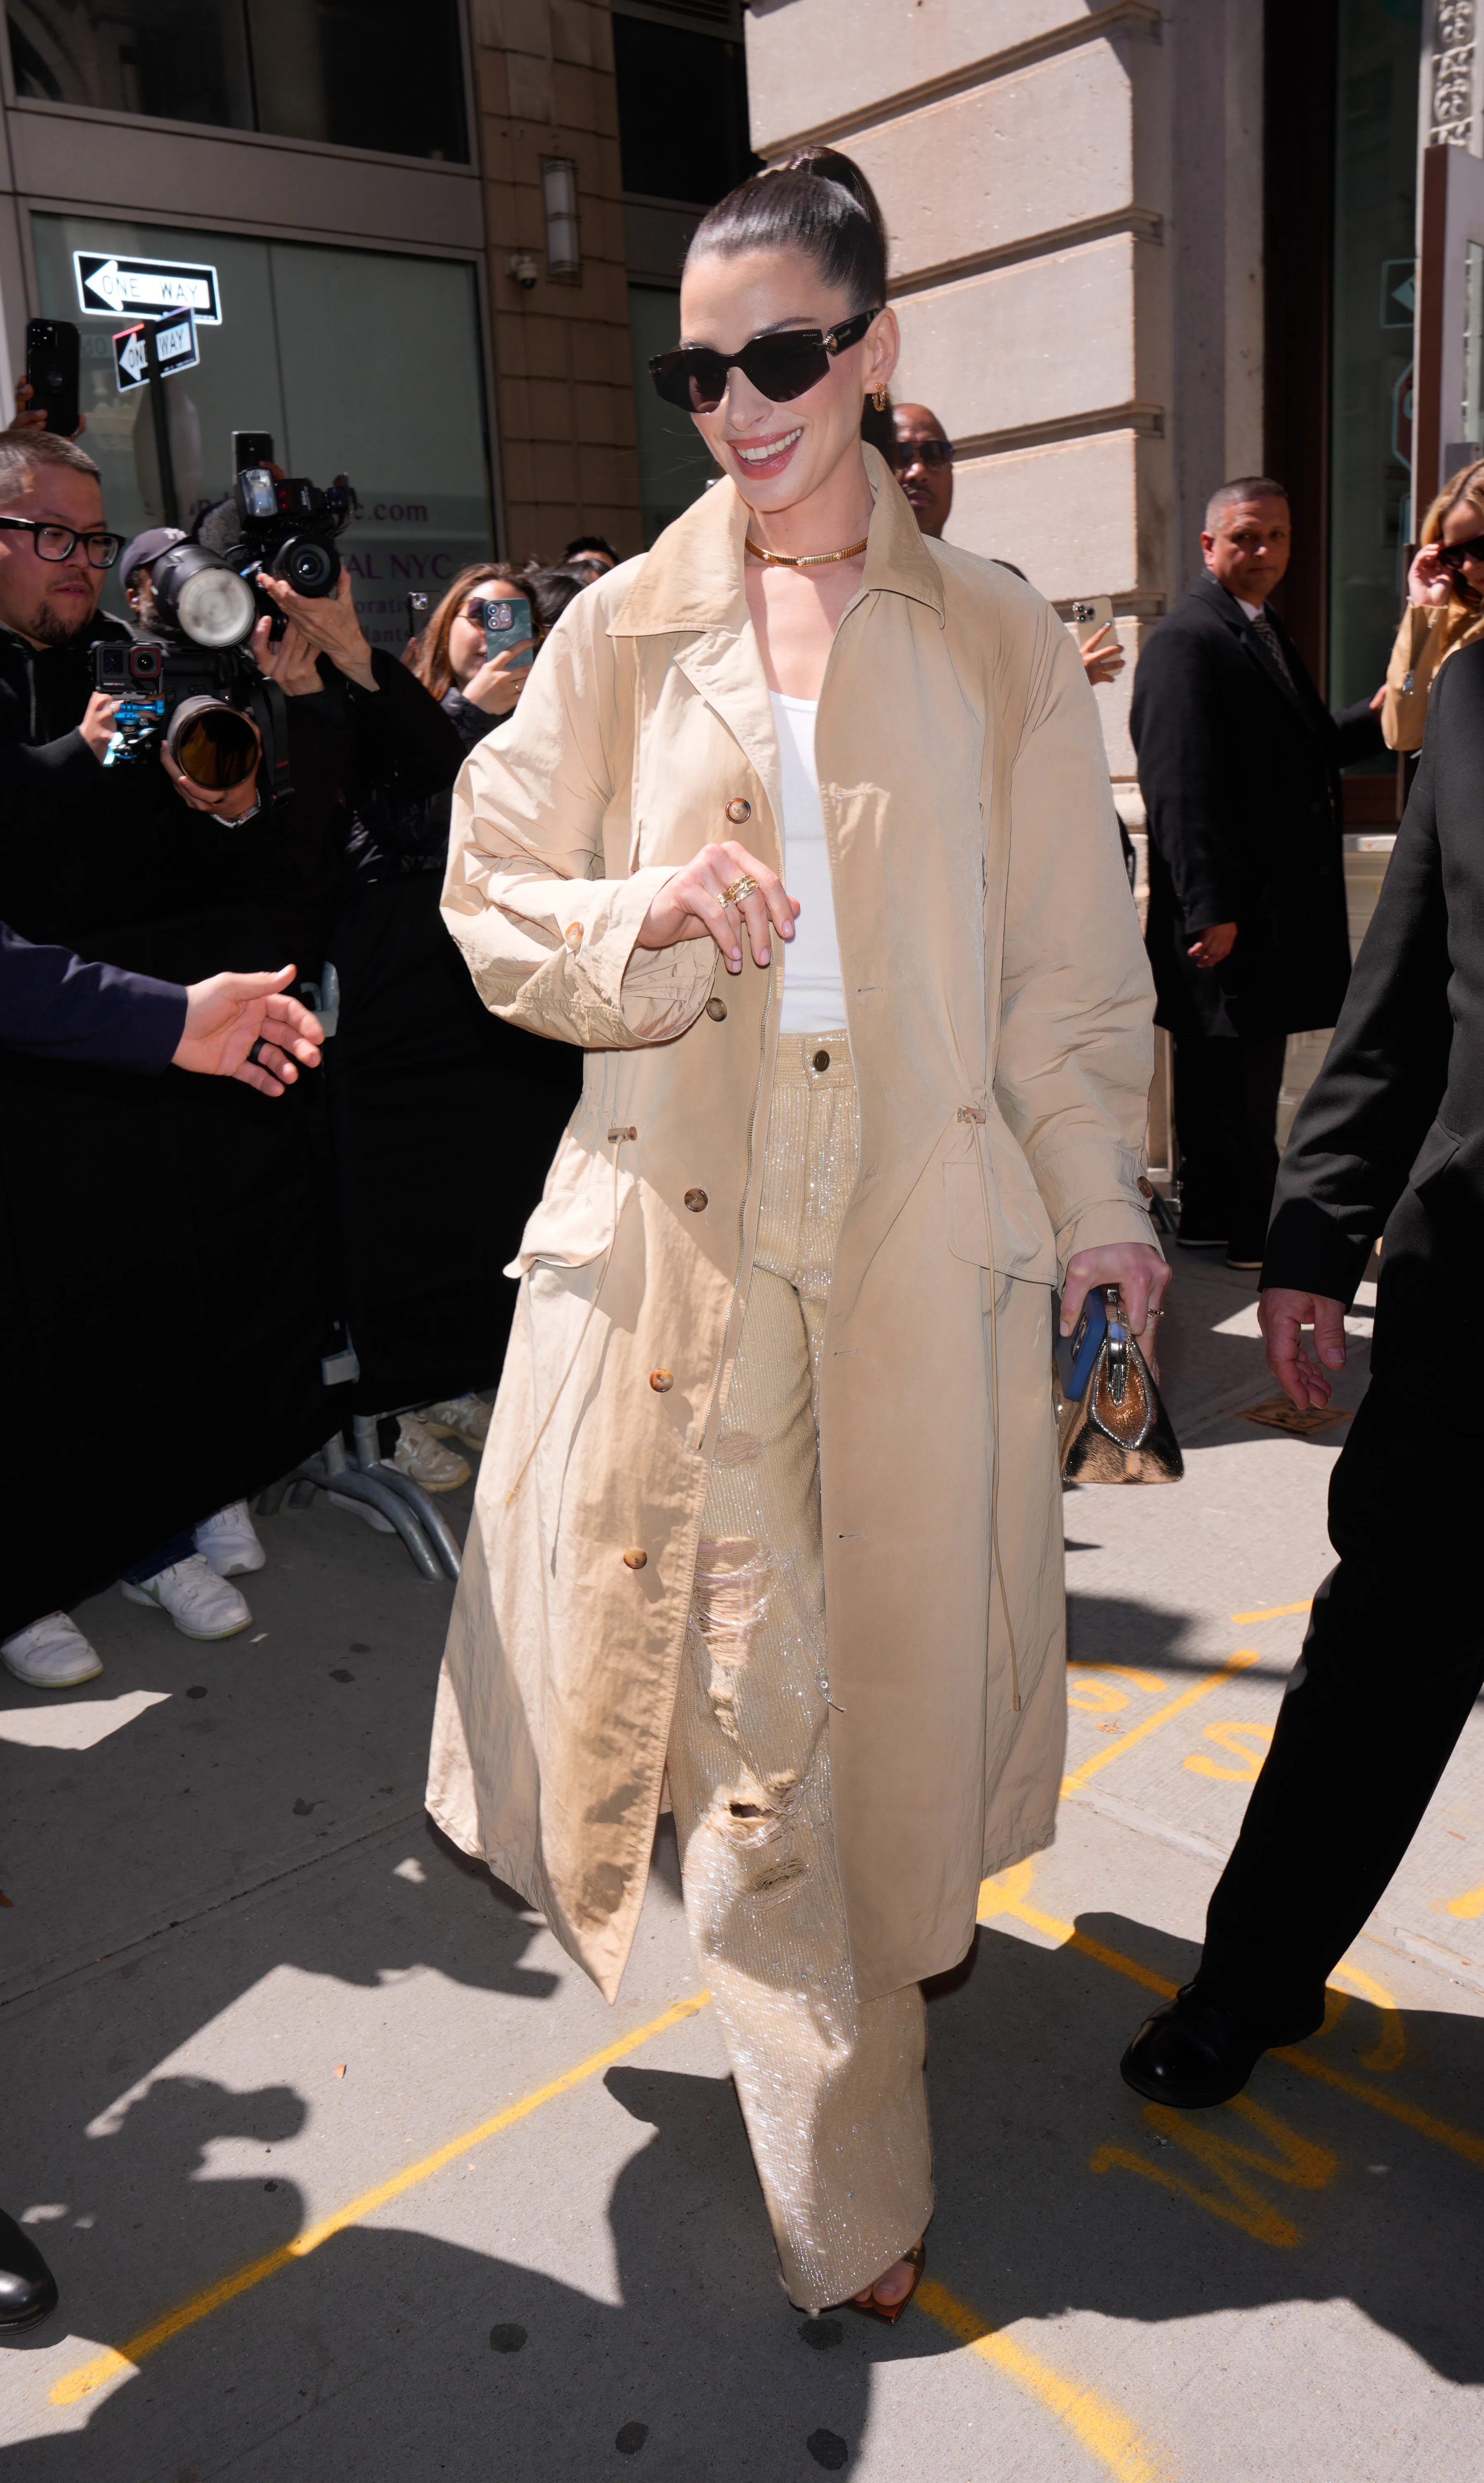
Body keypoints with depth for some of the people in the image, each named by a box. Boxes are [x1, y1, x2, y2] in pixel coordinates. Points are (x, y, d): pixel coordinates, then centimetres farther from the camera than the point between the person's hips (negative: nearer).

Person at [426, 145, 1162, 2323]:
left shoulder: (998, 645, 4)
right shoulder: (619, 631, 4)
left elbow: (1070, 960, 8)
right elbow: (492, 900, 5)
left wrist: (1097, 1205, 9)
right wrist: (644, 915, -16)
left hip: (925, 1229, 1)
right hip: (681, 1223, 0)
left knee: (895, 1633, 11)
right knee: (732, 1667, 4)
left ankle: (892, 1901, 43)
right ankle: (842, 2167, 24)